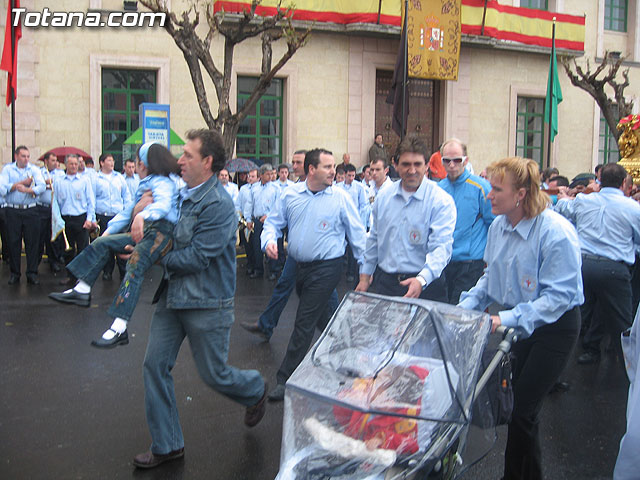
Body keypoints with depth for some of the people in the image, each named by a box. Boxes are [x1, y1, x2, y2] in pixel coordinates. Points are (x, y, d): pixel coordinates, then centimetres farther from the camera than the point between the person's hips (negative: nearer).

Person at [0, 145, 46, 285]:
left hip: (30, 211, 0)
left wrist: (26, 189, -24)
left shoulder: (34, 169, 6)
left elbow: (42, 186, -9)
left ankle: (32, 273, 6)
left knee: (33, 242, -1)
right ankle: (14, 273, 14)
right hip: (13, 211, 0)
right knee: (13, 243, 3)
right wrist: (22, 183, -10)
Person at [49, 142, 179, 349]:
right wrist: (109, 230, 21)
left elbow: (163, 204, -25)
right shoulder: (145, 185, 28)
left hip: (160, 233, -10)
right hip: (142, 233, 10)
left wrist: (142, 216, -45)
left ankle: (119, 328, -34)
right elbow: (129, 210, 30)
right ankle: (82, 290, 7)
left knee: (135, 267, -26)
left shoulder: (162, 182, -4)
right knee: (102, 243, 7)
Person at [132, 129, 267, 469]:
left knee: (214, 374, 6)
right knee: (155, 365, 6)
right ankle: (166, 445, 20)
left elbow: (197, 258, -22)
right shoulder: (182, 195, 6)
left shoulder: (218, 204, -19)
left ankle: (255, 390, 41)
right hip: (172, 297, 8)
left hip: (207, 304, -8)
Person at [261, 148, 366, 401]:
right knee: (321, 318, 19)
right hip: (299, 266, 5)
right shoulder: (290, 194, 1)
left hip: (326, 268, -5)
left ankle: (285, 379, 5)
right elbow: (273, 222, 8)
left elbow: (357, 234, -3)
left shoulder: (341, 198, -8)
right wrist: (269, 240, -14)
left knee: (304, 323, -4)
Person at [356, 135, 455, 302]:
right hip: (383, 282, 4)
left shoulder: (442, 201, -9)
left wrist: (422, 280, -34)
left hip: (424, 285, -3)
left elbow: (441, 247, -19)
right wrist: (364, 276, 14)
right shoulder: (383, 196, 7)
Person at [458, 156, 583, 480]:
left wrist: (510, 318, -33)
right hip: (516, 327, 7)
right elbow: (491, 277, 10)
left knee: (522, 411, -5)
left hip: (554, 328, -7)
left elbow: (559, 295, -24)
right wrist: (465, 306, -5)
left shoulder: (557, 233, -24)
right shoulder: (499, 226, -3)